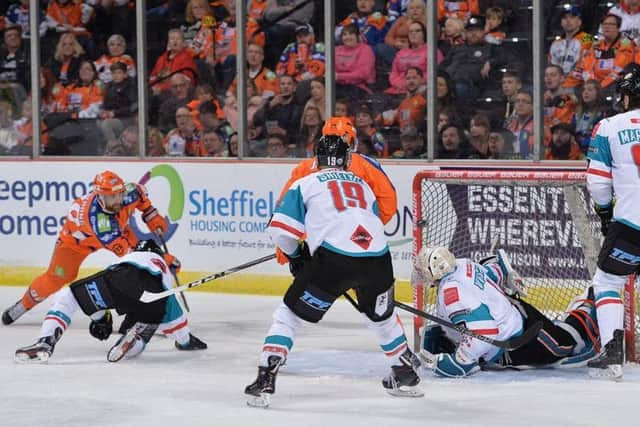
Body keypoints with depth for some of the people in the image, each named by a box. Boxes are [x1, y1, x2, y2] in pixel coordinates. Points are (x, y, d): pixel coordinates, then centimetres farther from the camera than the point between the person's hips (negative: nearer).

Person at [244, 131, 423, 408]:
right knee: (382, 317, 30)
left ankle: (265, 380, -4)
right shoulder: (363, 185, 29)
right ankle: (406, 376, 40)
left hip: (333, 257, -4)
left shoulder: (306, 184, 16)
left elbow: (281, 229, 7)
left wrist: (295, 257, 27)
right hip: (378, 258, 4)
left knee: (291, 314, 7)